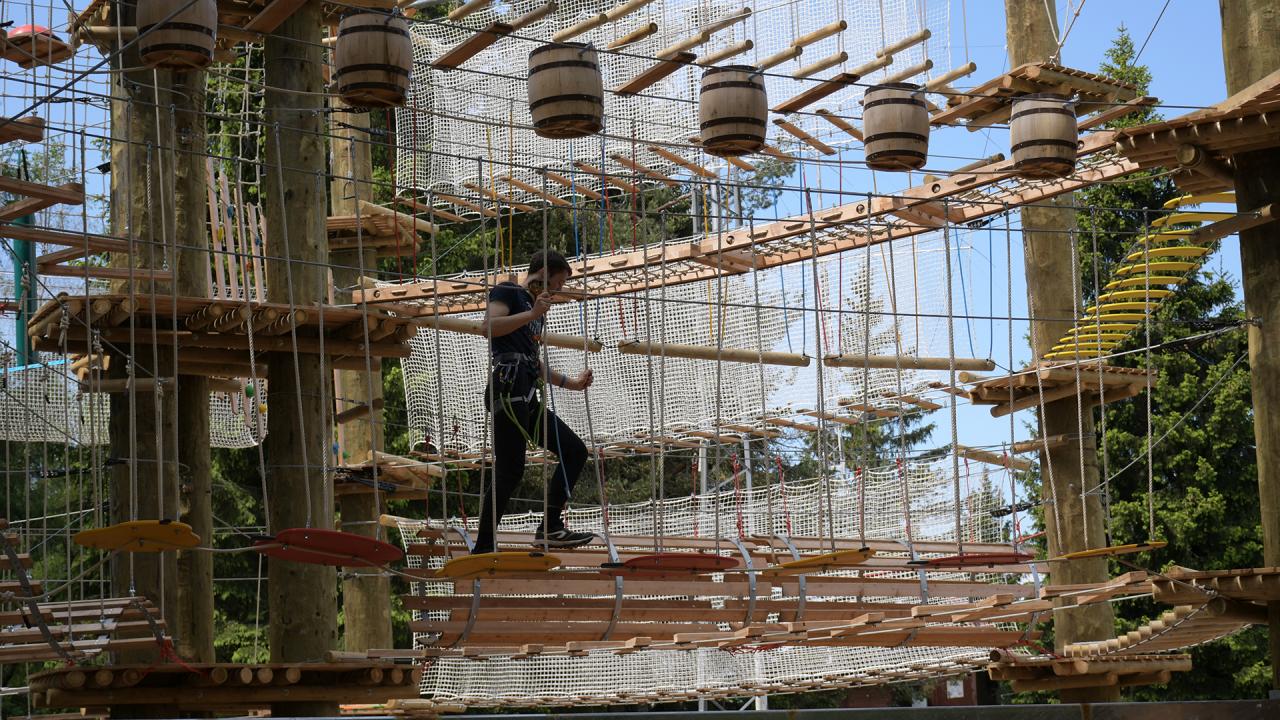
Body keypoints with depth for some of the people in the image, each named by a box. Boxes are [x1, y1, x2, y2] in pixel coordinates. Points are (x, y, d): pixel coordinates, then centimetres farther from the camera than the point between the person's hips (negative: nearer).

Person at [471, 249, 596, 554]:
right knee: (510, 471, -13)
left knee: (575, 451, 9)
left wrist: (570, 382, 36)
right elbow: (488, 326, -17)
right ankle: (482, 548, -11)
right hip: (509, 389, -10)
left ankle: (550, 529, 8)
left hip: (529, 398, 10)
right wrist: (532, 314, -17)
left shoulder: (535, 308, 28)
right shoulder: (508, 292, 3)